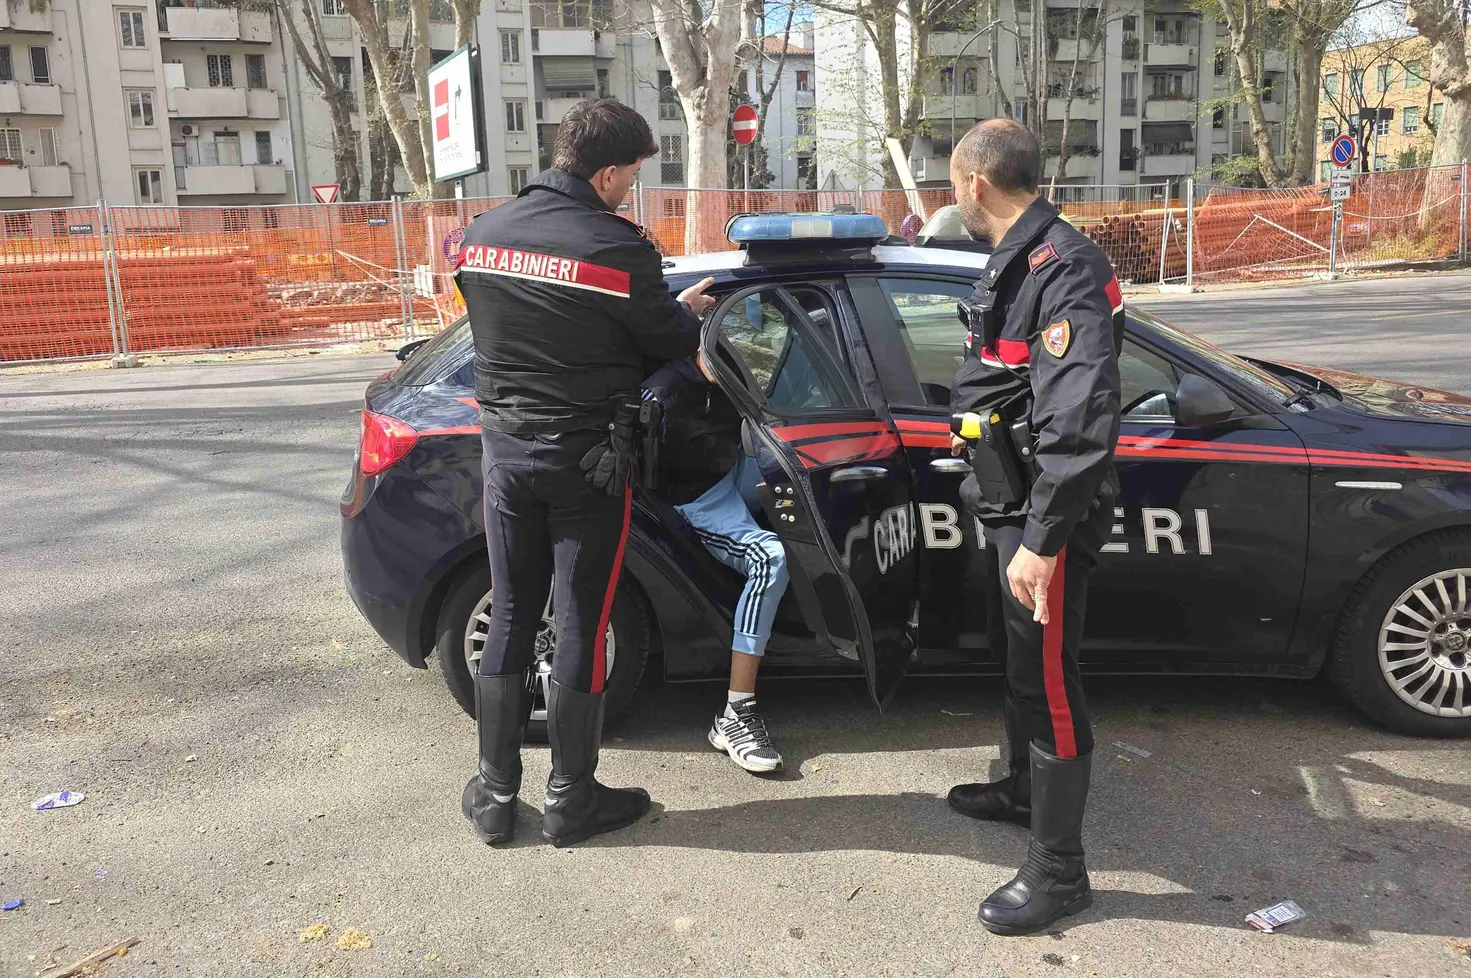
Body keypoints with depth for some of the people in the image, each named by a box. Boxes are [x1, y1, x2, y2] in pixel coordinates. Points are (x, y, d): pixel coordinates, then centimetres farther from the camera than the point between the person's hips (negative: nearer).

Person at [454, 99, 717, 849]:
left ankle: (495, 795, 22)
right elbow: (668, 340, -5)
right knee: (580, 626, 6)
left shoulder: (483, 234, 2)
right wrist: (689, 312, 20)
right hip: (586, 459, -5)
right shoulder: (617, 247, -16)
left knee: (509, 620, 14)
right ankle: (571, 801, 18)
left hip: (506, 448, 5)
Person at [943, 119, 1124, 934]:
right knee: (1021, 661, 23)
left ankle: (1058, 872, 13)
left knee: (1049, 682, -1)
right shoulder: (1015, 264, 10)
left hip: (1046, 517, -10)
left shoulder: (1064, 272, -22)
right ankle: (1022, 791, 44)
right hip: (1013, 504, 10)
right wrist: (978, 432, 34)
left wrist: (1040, 541, -30)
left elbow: (1078, 425, -29)